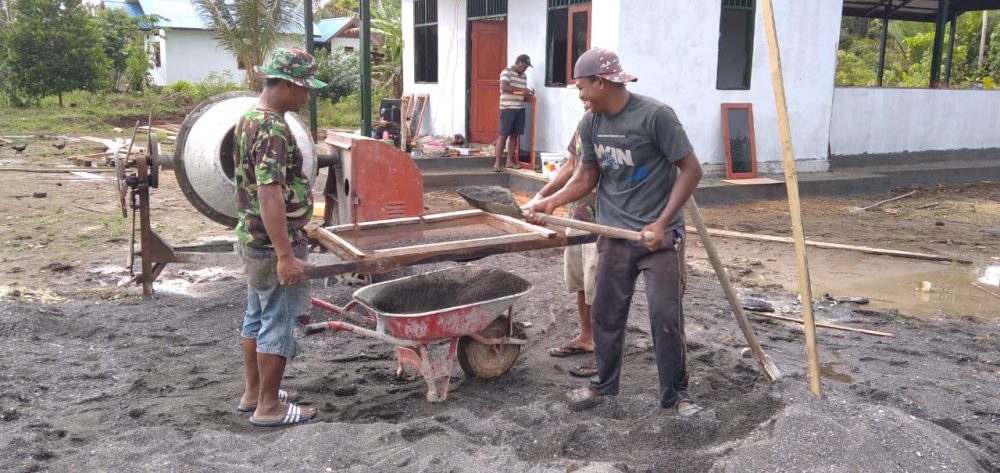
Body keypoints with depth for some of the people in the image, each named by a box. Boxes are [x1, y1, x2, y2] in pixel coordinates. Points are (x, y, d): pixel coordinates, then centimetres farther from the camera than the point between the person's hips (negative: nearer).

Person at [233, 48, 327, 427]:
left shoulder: (249, 119, 10)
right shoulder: (273, 130, -22)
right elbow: (270, 195, -28)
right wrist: (286, 255, -28)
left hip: (252, 239, 10)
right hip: (274, 244, -10)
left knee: (257, 316, 18)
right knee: (279, 324, 1)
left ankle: (253, 392, 31)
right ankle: (269, 407, 12)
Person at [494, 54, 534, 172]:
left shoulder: (524, 77, 17)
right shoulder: (506, 72, -5)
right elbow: (504, 87, -20)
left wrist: (528, 94, 0)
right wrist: (522, 89, -19)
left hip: (520, 109, 7)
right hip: (507, 108, -7)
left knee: (514, 135, 7)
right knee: (503, 135, -7)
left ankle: (509, 161, 13)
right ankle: (498, 162, -6)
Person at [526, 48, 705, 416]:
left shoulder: (655, 116, -16)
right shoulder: (590, 123, 2)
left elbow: (691, 170, -12)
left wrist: (662, 223, -18)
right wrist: (552, 202, -3)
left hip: (659, 235, -5)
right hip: (615, 234, 5)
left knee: (665, 316, -3)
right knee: (605, 314, 11)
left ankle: (676, 393, 14)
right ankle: (604, 383, 29)